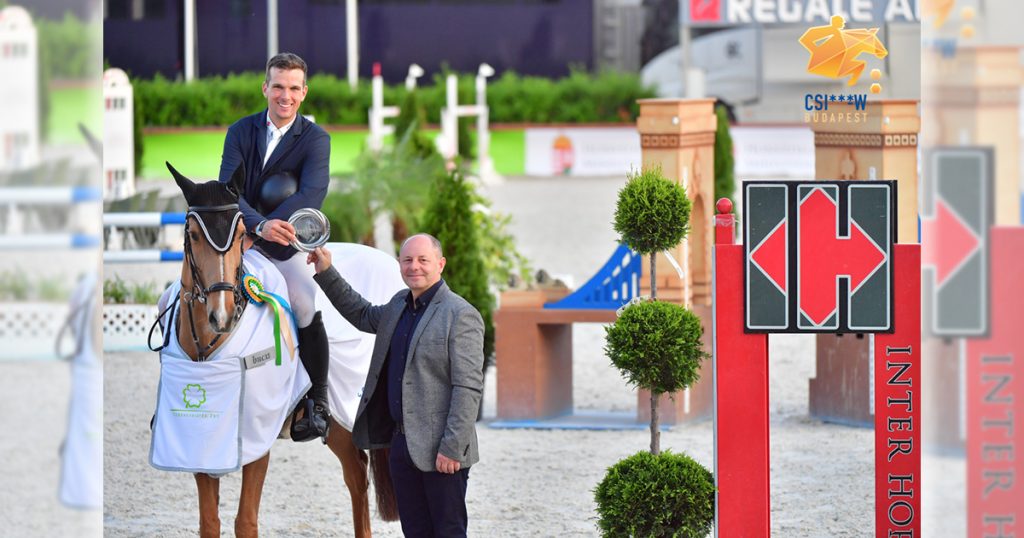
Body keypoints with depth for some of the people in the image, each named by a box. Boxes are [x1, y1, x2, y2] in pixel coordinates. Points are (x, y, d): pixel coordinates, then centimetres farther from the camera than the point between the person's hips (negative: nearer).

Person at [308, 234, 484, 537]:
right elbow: (363, 316, 35)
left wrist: (452, 449, -21)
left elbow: (468, 387, -17)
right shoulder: (399, 305, 13)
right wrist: (326, 273, 28)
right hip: (401, 443, 8)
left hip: (440, 452, -8)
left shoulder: (461, 315, -13)